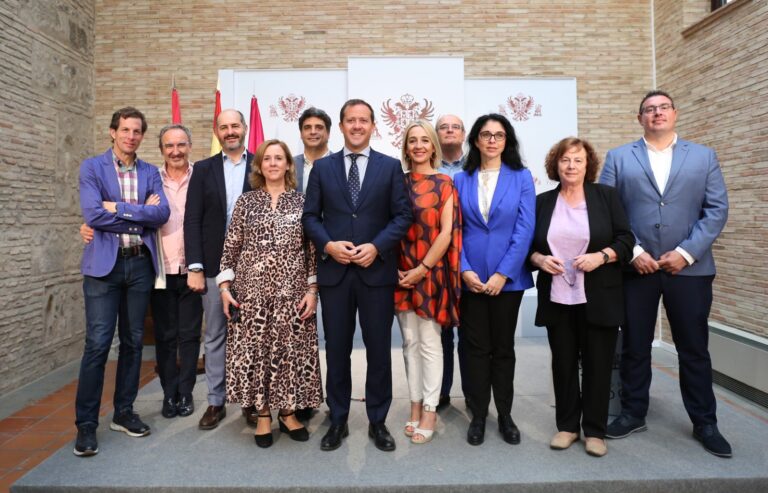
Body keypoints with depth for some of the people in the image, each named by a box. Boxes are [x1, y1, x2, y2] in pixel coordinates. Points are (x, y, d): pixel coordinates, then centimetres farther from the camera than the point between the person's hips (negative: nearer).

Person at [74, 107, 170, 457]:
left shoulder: (150, 172, 11)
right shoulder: (92, 167, 3)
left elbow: (162, 213, -4)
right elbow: (93, 214, -12)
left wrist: (120, 208, -12)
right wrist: (142, 214, -7)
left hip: (141, 264, 3)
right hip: (104, 263, -3)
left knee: (133, 341, 9)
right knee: (97, 344, -4)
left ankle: (124, 413, 23)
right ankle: (86, 424, 8)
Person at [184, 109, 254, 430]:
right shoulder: (203, 169, 8)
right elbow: (192, 220, 2)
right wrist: (194, 267, -5)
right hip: (214, 266, 1)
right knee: (215, 336, 10)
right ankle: (216, 401, 23)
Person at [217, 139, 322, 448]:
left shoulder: (301, 202, 5)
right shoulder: (246, 201, 6)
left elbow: (313, 249, 3)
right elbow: (231, 247, 6)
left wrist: (312, 289, -3)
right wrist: (225, 285, -2)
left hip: (292, 292, 0)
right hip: (252, 291, 1)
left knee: (291, 350, 5)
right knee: (255, 350, 5)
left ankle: (289, 412, 24)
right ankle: (263, 414, 22)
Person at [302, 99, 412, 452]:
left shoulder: (391, 167, 5)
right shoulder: (322, 167, 9)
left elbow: (403, 215, 0)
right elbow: (310, 215, 6)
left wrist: (376, 247, -13)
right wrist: (328, 244, -11)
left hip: (377, 270, -1)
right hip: (334, 271, 1)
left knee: (379, 350, 7)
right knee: (336, 350, 10)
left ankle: (378, 422, 24)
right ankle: (338, 421, 26)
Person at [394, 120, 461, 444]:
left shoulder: (444, 184, -2)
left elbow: (447, 232, -8)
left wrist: (422, 269, -12)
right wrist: (395, 268, -3)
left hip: (431, 272, -4)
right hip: (402, 273, 4)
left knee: (429, 342, 1)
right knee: (410, 341, 10)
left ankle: (429, 411, 15)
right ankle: (415, 406, 22)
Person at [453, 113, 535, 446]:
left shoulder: (521, 177, 1)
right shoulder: (461, 180, 5)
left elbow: (524, 230, -6)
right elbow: (455, 230, 2)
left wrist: (503, 274, -13)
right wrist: (464, 270, -10)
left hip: (508, 278, -1)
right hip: (470, 277, 1)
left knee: (503, 347, 10)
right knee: (476, 347, 8)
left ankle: (505, 415, 25)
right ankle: (478, 416, 21)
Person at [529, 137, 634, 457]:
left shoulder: (606, 196, 2)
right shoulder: (543, 202, 7)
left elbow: (625, 240, -1)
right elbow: (528, 245, 10)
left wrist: (601, 256, -17)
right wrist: (539, 259, -10)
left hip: (599, 298, -1)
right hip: (557, 298, 2)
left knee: (597, 364, 6)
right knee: (563, 363, 9)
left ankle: (595, 430, 21)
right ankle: (567, 426, 24)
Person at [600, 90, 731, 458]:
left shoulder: (704, 156, 9)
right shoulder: (618, 158, 6)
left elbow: (717, 209, 1)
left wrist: (686, 253, -11)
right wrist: (632, 252, -11)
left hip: (689, 268, 1)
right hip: (636, 267, 0)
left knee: (694, 349, 10)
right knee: (634, 347, 9)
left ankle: (705, 423, 26)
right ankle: (633, 414, 25)